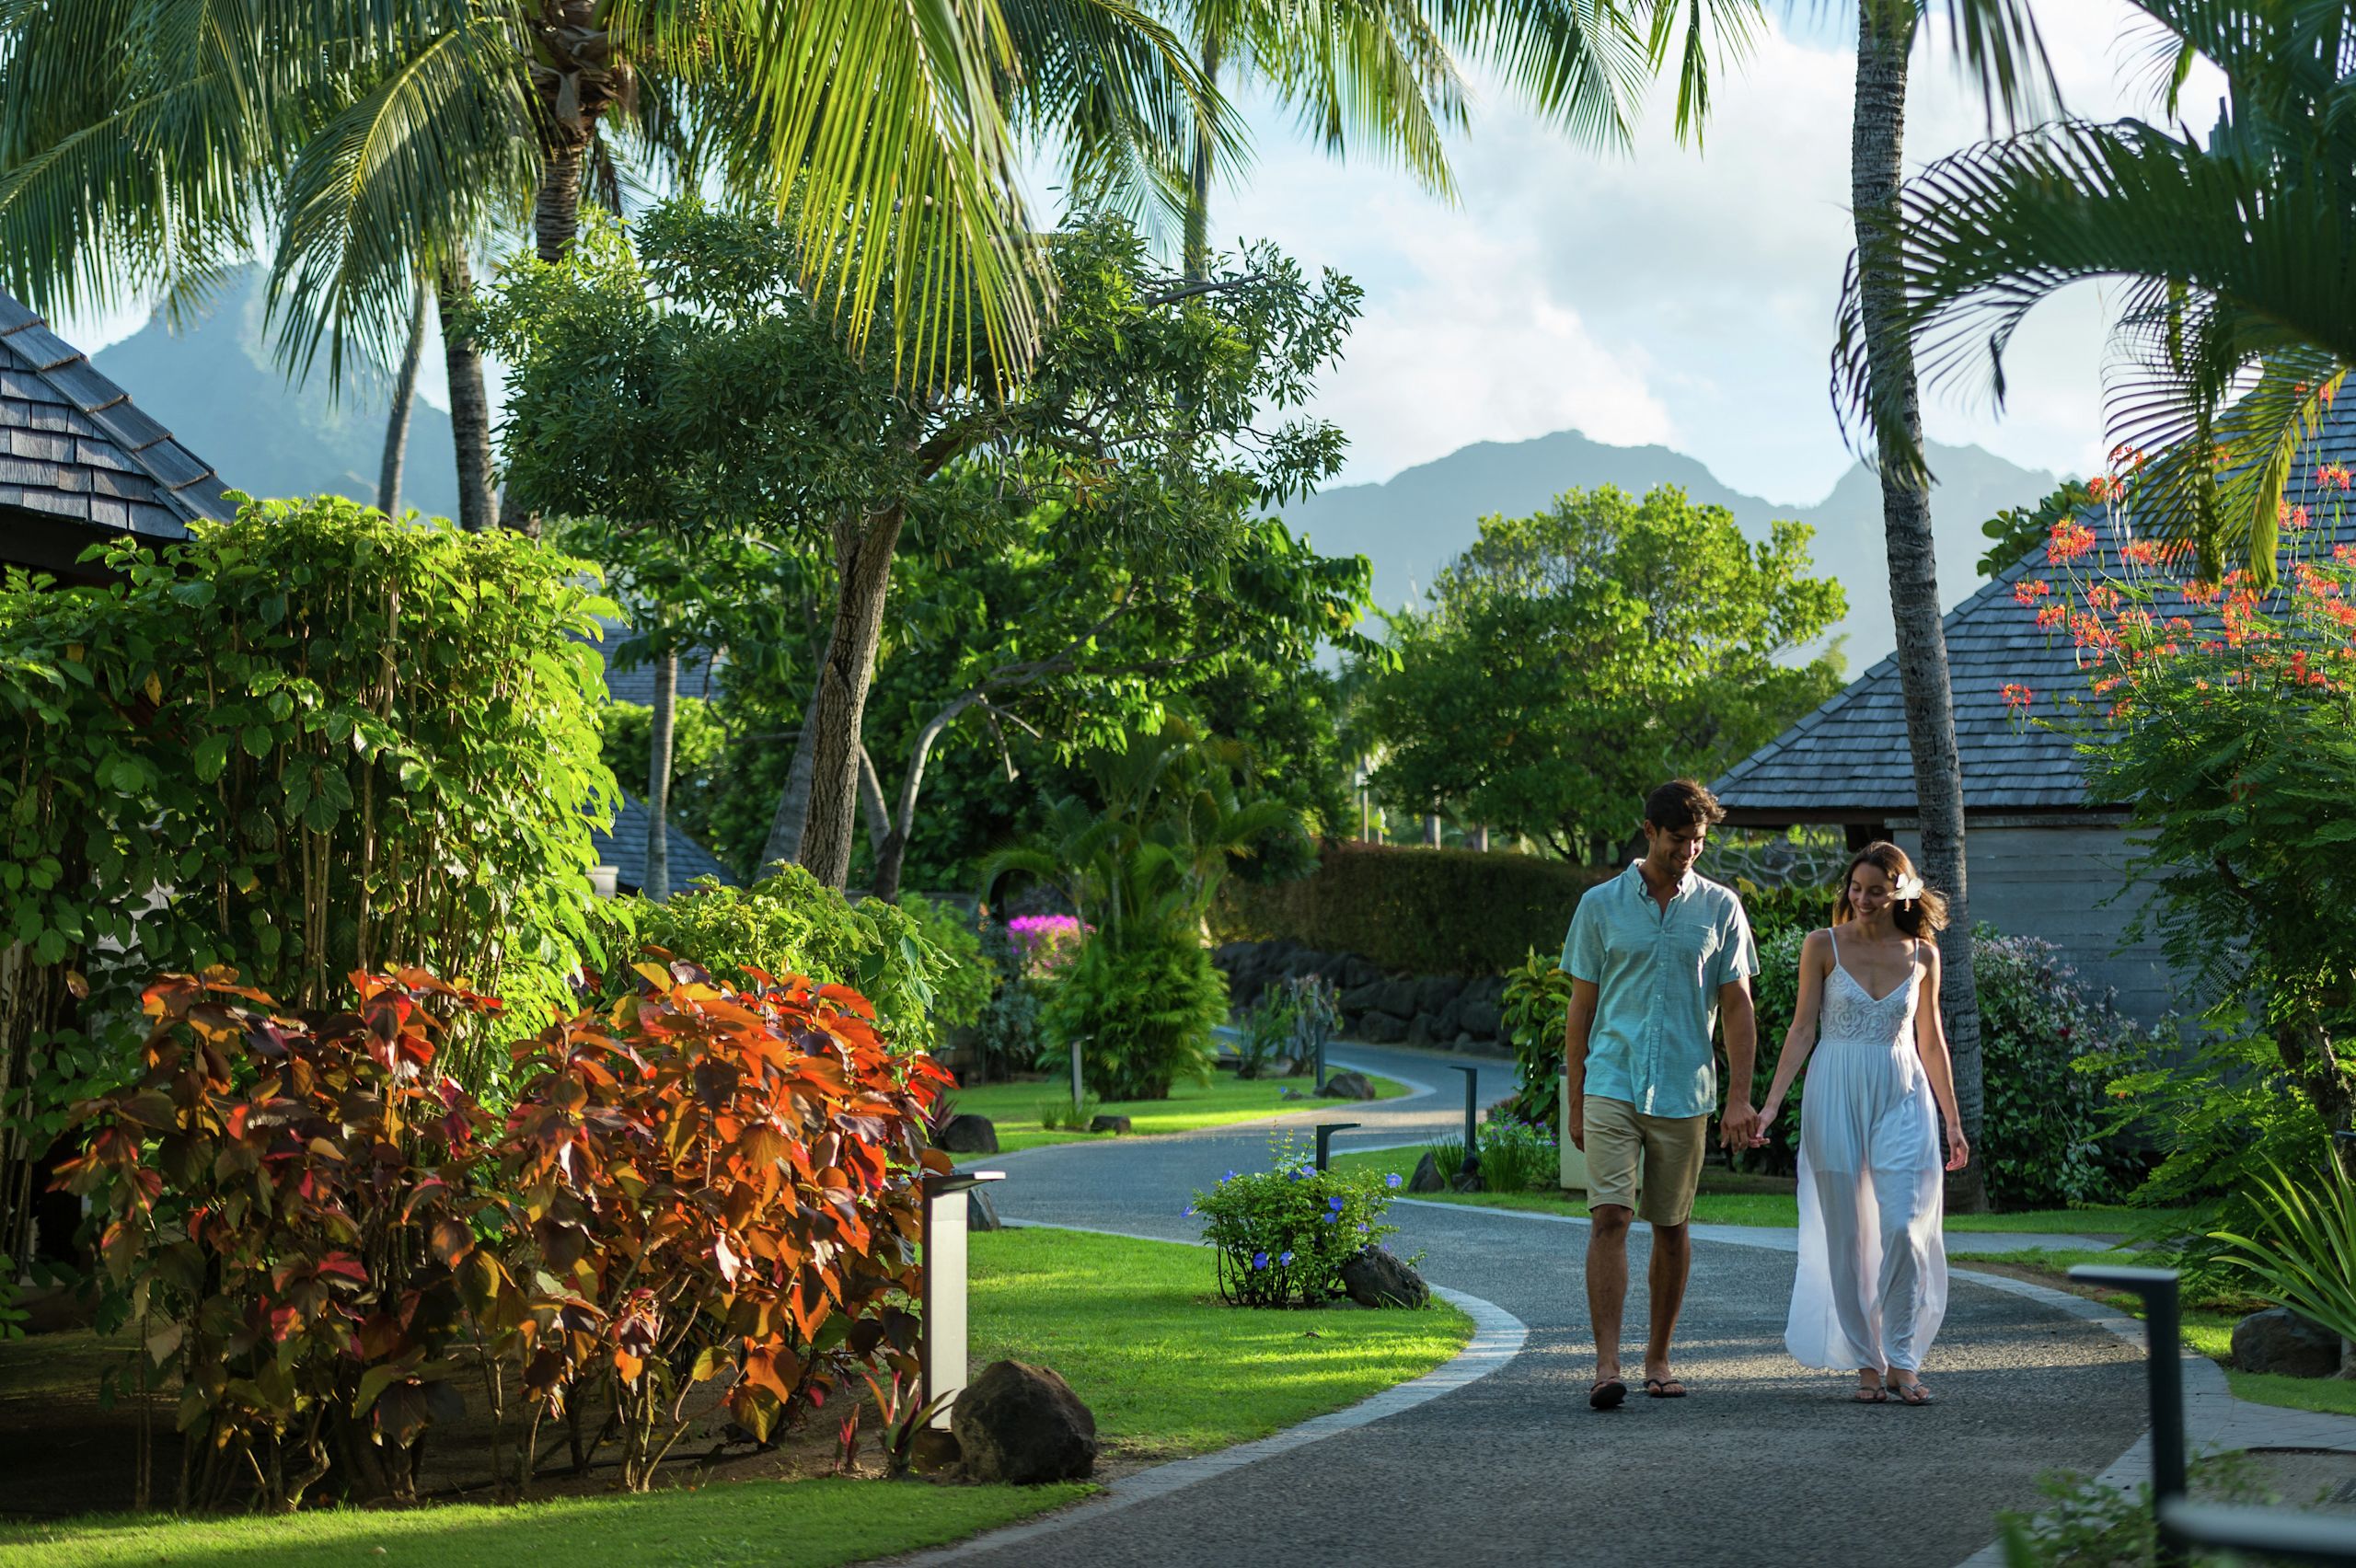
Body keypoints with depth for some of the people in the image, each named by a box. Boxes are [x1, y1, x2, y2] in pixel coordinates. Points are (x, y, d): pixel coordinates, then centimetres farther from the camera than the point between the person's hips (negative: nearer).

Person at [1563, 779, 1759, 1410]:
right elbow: (1581, 1007, 7)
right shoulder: (1601, 904, 4)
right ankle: (1607, 1364, -15)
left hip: (1684, 1093, 1)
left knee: (1672, 1228, 9)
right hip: (1611, 1085, -1)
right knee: (1610, 1218, -12)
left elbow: (1737, 1007, 5)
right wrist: (1576, 1103, 5)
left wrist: (1740, 1098, -4)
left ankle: (1659, 1357, 22)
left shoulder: (1720, 908, 5)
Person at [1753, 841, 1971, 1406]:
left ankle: (1902, 1362, 0)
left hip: (1902, 1101, 1)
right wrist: (1771, 1103, -7)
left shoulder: (1922, 955, 5)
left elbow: (1930, 1041, 13)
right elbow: (1803, 1028, 0)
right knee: (1847, 1237, 0)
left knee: (1902, 1227, -10)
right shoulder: (1823, 946, -1)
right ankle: (1868, 1363, 9)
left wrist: (1952, 1120, 15)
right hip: (1836, 1099, -1)